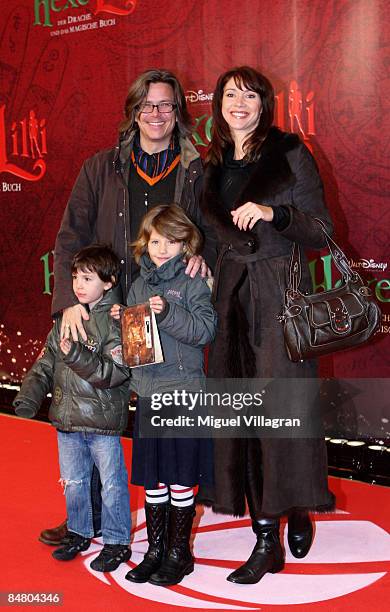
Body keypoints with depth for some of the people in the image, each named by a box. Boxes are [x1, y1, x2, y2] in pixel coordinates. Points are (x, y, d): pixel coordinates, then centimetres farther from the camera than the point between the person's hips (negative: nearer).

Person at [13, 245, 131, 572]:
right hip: (67, 420, 6)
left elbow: (115, 372, -22)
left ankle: (117, 542, 20)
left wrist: (78, 356, -31)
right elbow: (46, 362, 9)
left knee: (112, 483, 6)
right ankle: (79, 533, 36)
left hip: (103, 422, -6)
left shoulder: (116, 321, -13)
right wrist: (30, 395, -3)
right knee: (73, 480, 19)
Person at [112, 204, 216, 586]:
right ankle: (155, 550, 25)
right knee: (151, 478, 12)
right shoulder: (139, 285, 12)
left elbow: (205, 329, -15)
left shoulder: (193, 282, -4)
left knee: (180, 477, 3)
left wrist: (168, 313, -24)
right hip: (147, 390, 5)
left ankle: (179, 552, 17)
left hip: (183, 390, -5)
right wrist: (121, 320, -1)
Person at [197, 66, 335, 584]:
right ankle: (266, 542, 10)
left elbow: (322, 233, -3)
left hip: (280, 293, -4)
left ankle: (297, 508, 18)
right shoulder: (213, 165, 14)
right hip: (230, 295, 5)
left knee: (281, 402, -8)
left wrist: (273, 213, -18)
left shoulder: (290, 154, -1)